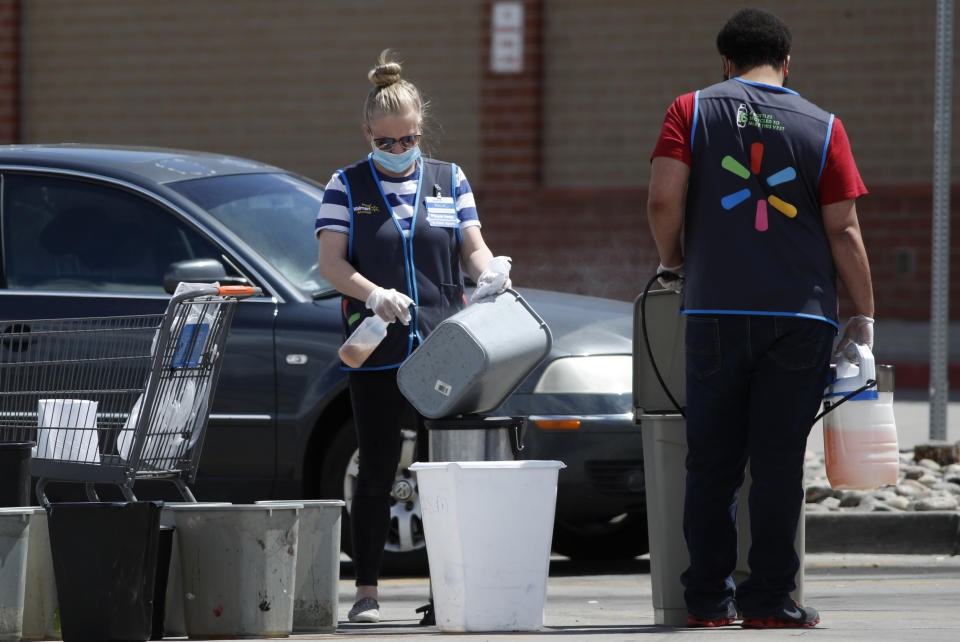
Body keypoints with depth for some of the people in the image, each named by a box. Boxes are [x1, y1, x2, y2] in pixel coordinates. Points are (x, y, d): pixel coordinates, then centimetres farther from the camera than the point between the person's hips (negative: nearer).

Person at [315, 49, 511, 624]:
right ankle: (367, 591, 7)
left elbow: (473, 249, 10)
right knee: (376, 473, 2)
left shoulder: (450, 181, 12)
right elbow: (331, 262, -3)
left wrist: (490, 272, -13)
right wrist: (375, 295, -20)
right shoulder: (347, 187, 5)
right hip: (377, 355, -1)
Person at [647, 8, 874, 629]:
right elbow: (844, 231, 1)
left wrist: (674, 263, 12)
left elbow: (664, 199, -6)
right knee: (779, 460, 1)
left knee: (713, 461, 6)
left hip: (716, 312, 0)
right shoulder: (822, 127, 4)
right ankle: (770, 597, 0)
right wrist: (864, 316, 9)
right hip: (802, 316, 0)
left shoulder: (691, 112, 5)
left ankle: (709, 597, 6)